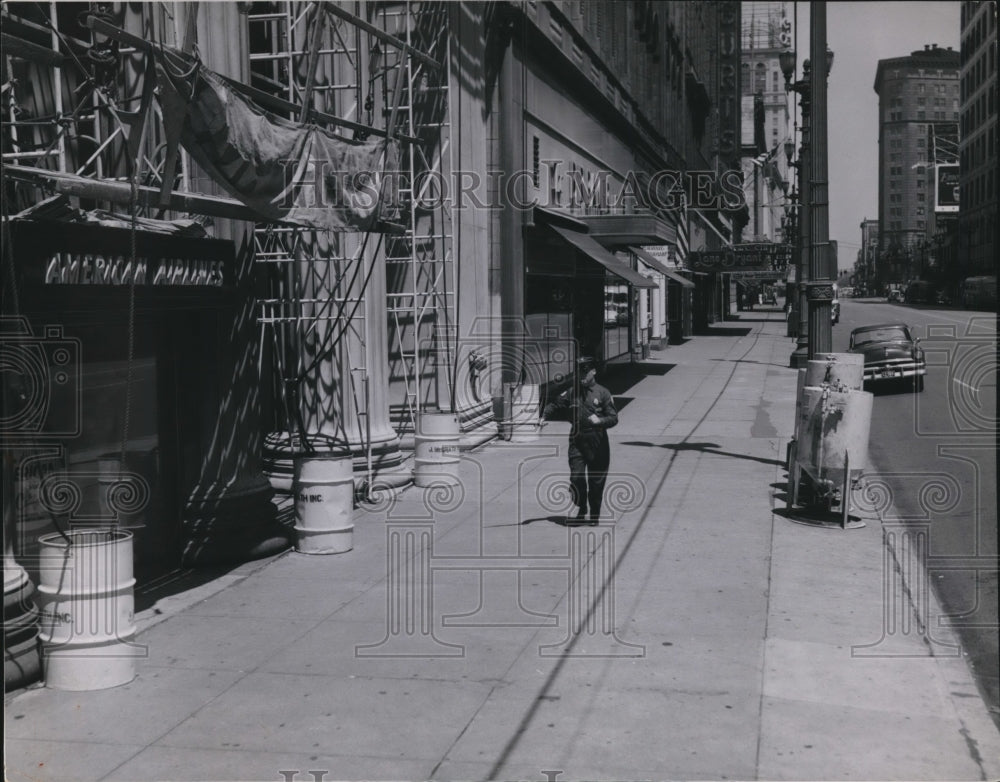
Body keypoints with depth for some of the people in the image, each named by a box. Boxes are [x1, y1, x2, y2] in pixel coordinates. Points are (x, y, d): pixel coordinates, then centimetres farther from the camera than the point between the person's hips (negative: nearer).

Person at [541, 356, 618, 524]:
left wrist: (599, 420, -22)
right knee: (576, 477, -10)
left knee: (596, 482, 5)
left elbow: (614, 418, -3)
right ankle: (582, 508, 15)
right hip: (577, 442, 1)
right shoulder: (571, 392, 7)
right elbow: (555, 405, 10)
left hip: (598, 443, -1)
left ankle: (594, 515, 22)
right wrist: (544, 416, -10)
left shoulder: (603, 393, 0)